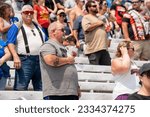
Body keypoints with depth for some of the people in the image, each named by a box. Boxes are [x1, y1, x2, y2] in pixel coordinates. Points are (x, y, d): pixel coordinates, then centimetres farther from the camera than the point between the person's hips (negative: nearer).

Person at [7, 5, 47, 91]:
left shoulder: (38, 26, 23)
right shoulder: (16, 27, 4)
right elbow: (10, 43, -7)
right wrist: (15, 57, -21)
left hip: (40, 60, 6)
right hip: (25, 60, -6)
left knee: (40, 88, 10)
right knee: (21, 87, -15)